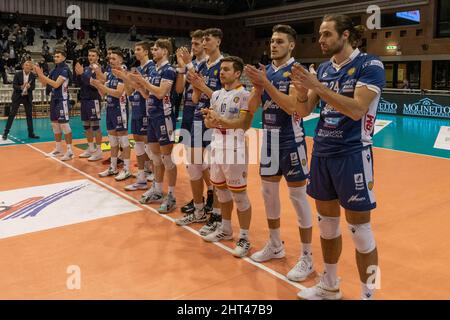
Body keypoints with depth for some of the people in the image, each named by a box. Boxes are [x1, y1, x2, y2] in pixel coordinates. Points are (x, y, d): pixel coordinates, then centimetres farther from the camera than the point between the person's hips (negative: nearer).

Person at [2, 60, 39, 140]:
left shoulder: (33, 75, -3)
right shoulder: (18, 74, -9)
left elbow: (33, 87, -2)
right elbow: (14, 85, -10)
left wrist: (29, 86, -24)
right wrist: (21, 87, -29)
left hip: (27, 97, 3)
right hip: (17, 96, -2)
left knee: (29, 115, 5)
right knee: (12, 114, -1)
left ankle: (31, 133, 13)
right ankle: (6, 132, 6)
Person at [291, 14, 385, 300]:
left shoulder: (370, 65, -9)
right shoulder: (323, 69, 10)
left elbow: (357, 110, -22)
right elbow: (304, 110, 8)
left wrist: (317, 86, -24)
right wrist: (302, 91, -13)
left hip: (352, 155, -6)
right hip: (322, 154, 7)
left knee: (359, 230, 1)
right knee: (327, 223, 14)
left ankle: (368, 294, 19)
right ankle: (330, 287, 31)